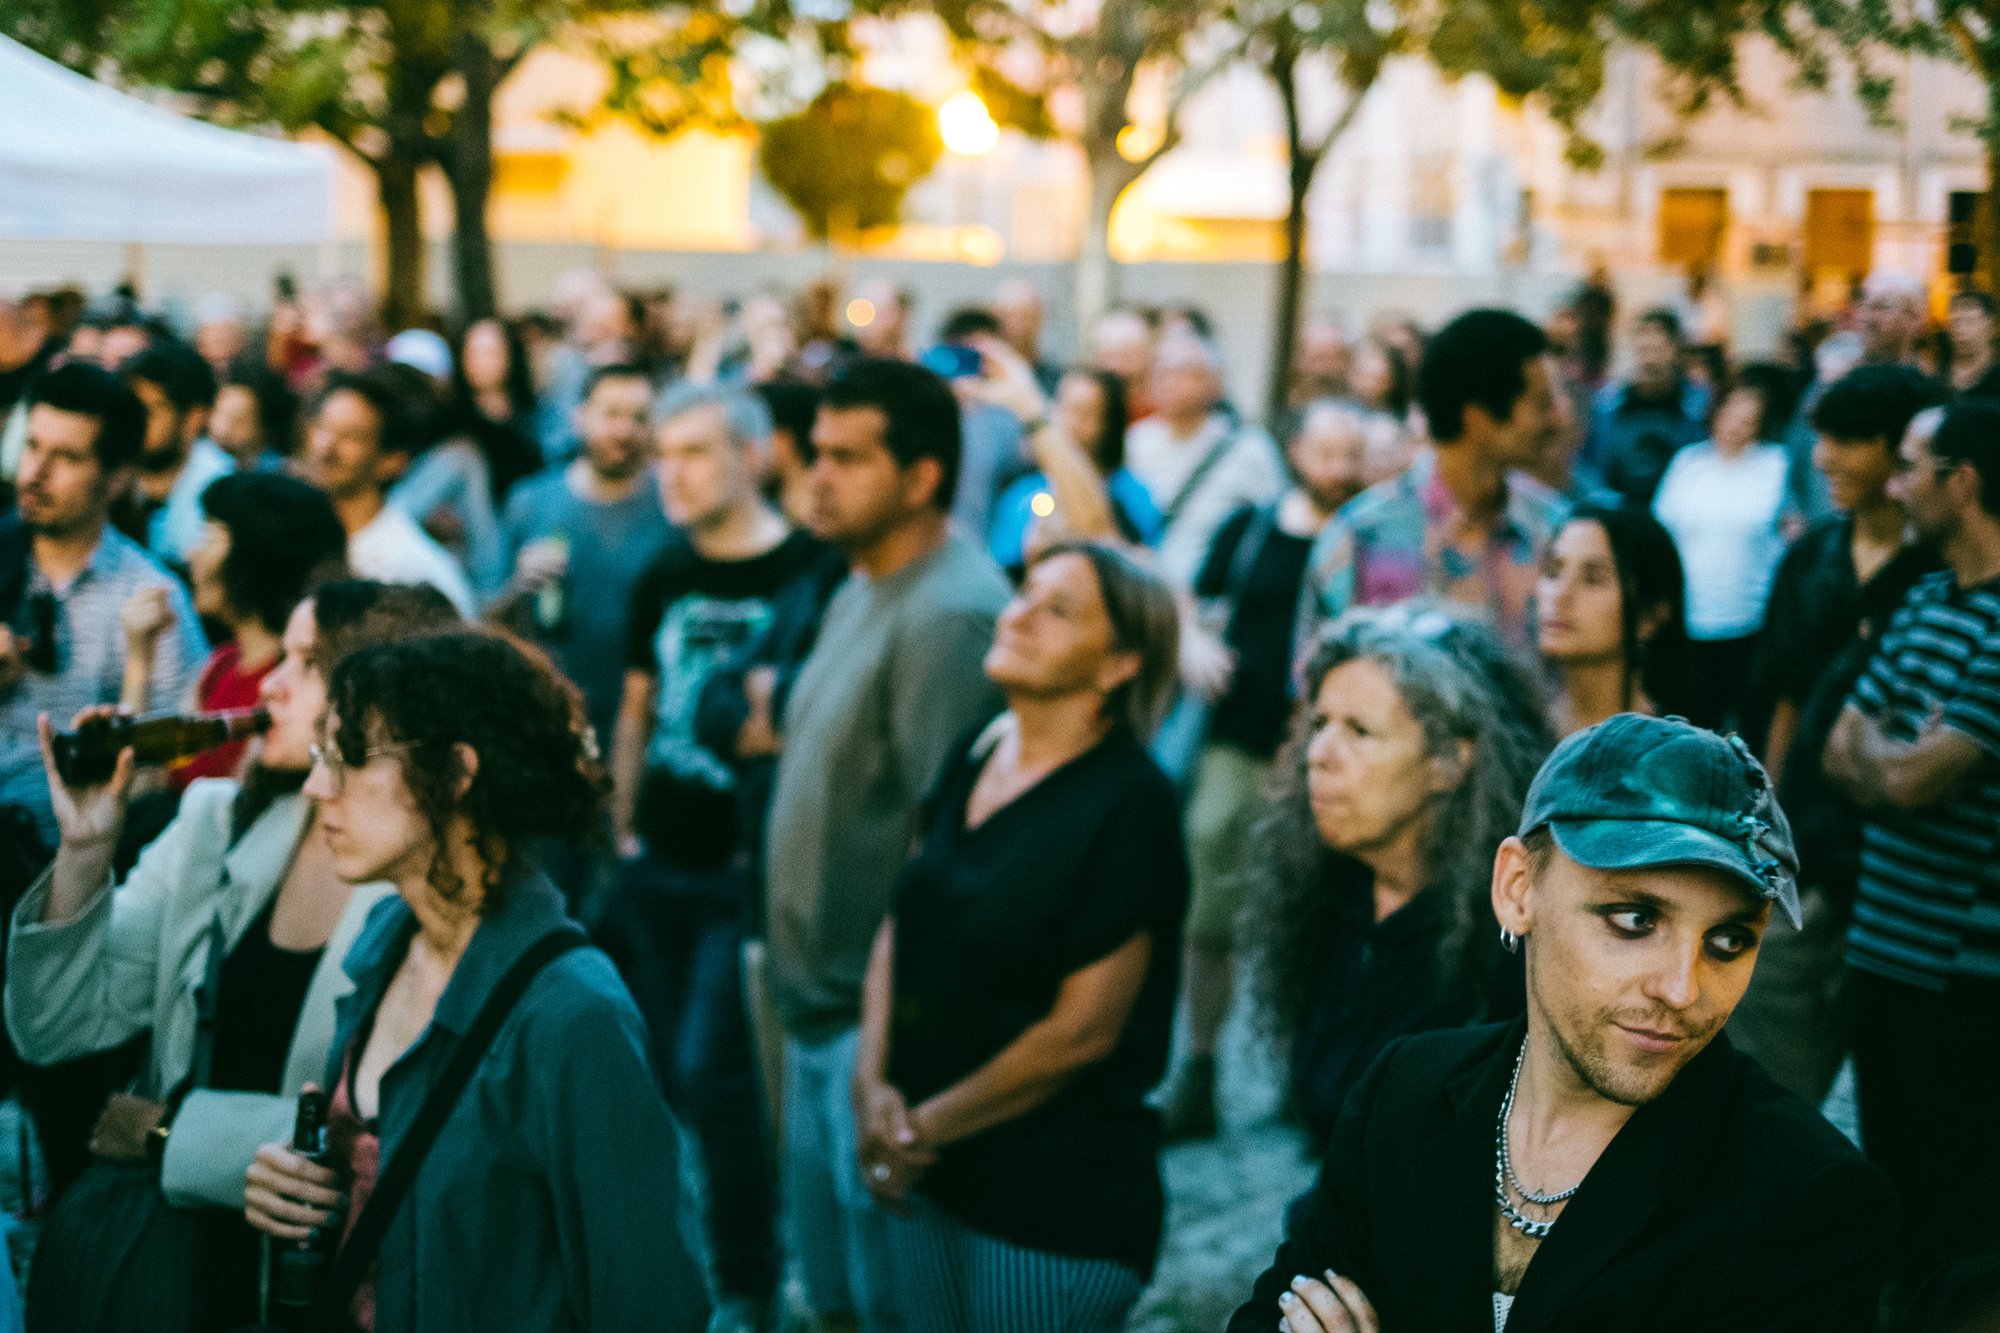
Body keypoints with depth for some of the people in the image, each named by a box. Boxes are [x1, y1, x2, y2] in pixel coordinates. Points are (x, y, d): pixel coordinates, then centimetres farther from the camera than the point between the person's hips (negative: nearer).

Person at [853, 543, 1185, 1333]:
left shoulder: (1131, 805, -15)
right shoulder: (975, 761, 6)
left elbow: (1082, 1030, -17)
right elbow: (899, 928, 11)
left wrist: (928, 1126, -9)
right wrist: (874, 1084, -3)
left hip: (1056, 1207, -7)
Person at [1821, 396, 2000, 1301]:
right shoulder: (1923, 603, 9)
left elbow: (1910, 778, -23)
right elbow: (1842, 758, 9)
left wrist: (1876, 745, -2)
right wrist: (1900, 754, -10)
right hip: (1882, 945, 8)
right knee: (1889, 1196, 20)